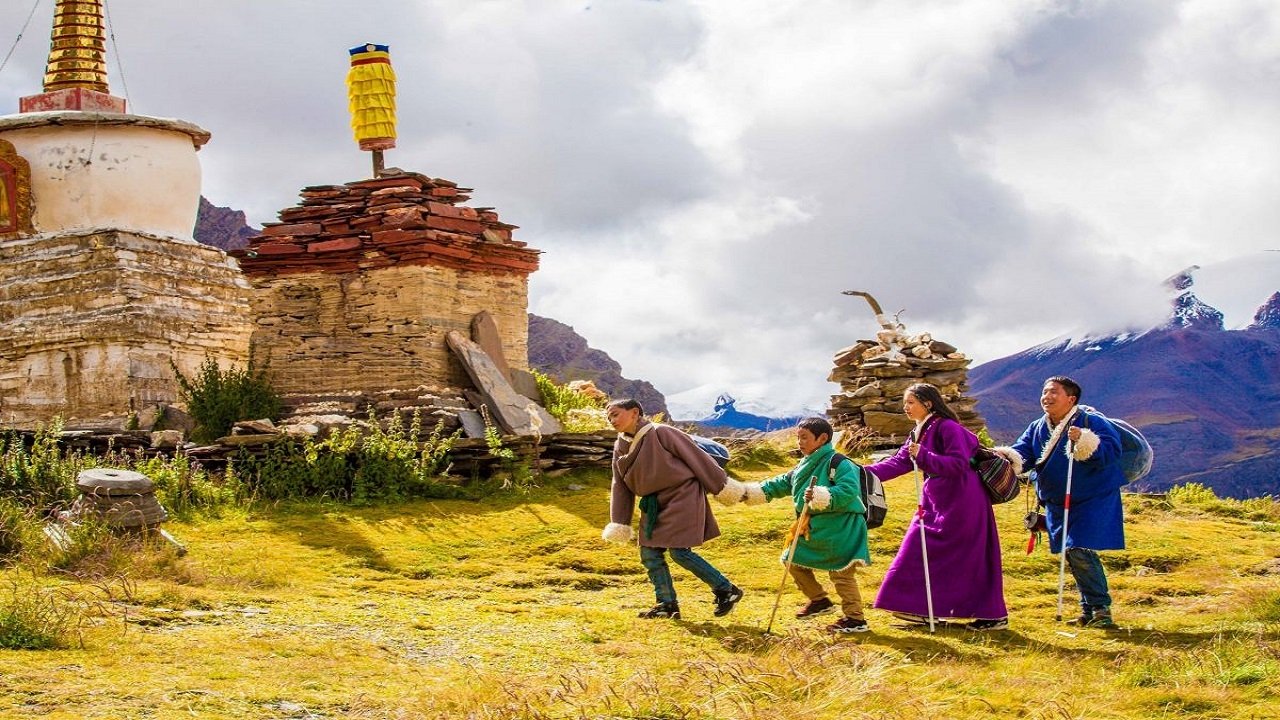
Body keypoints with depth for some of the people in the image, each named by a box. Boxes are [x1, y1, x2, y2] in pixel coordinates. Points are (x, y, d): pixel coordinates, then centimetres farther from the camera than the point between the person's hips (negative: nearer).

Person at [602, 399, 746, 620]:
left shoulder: (660, 433, -15)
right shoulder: (620, 448, 6)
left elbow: (696, 456, -12)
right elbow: (620, 487, 11)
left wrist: (722, 485, -10)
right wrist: (619, 524, 8)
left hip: (682, 497, -8)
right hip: (653, 506, 8)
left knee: (679, 552, -12)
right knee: (649, 554, 2)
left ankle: (726, 590, 0)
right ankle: (667, 604, 12)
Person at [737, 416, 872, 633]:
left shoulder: (839, 463, -17)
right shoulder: (804, 466, 12)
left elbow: (848, 491, -30)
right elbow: (781, 484, 18)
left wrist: (821, 496, -40)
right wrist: (750, 493, 11)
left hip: (840, 530, -10)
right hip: (814, 530, 10)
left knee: (841, 573, -6)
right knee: (795, 562, 18)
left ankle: (855, 619, 4)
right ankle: (819, 600, 34)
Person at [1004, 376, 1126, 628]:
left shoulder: (1092, 422, -10)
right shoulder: (1037, 428, 8)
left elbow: (1112, 451, -22)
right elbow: (1022, 452, -5)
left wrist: (1084, 442, -36)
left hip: (1093, 500, -7)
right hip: (1058, 504, 7)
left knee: (1080, 550, -19)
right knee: (1071, 554, 9)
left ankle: (1101, 607, -7)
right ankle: (1089, 609, 22)